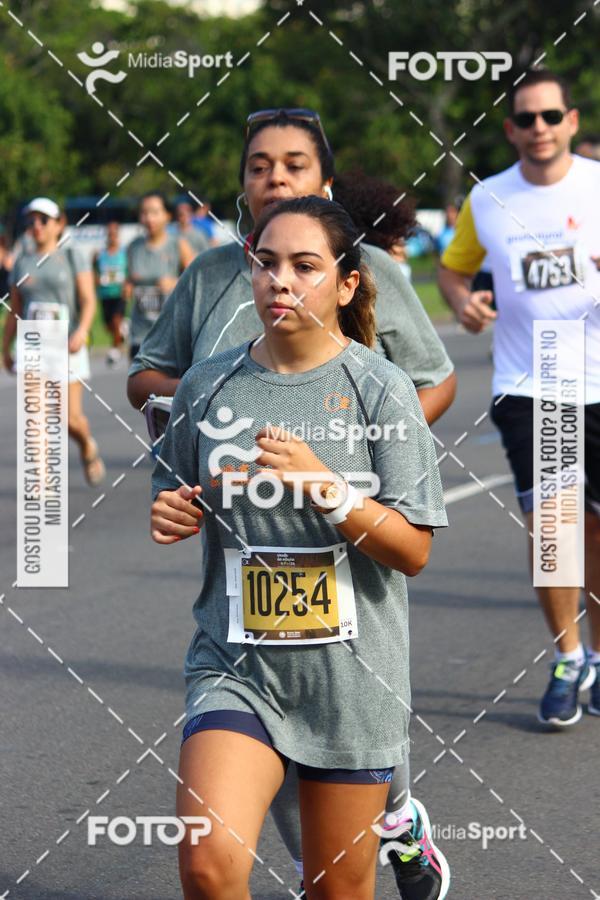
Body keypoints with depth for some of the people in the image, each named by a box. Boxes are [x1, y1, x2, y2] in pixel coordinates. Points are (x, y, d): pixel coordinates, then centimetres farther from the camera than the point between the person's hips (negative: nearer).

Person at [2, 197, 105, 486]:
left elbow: (89, 301, -4)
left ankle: (88, 446, 28)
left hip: (66, 346, -2)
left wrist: (82, 331, -20)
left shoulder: (72, 257, 3)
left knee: (70, 417, -4)